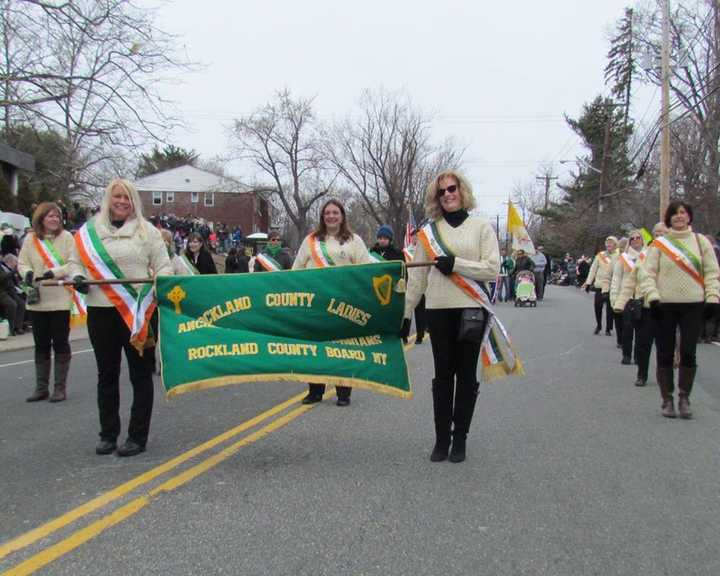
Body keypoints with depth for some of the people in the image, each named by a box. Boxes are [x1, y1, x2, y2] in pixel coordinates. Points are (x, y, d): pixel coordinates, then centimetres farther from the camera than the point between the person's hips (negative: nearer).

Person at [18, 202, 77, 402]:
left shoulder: (66, 237, -3)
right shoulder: (30, 239, 3)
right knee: (41, 345, 11)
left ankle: (60, 387, 13)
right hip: (37, 300, 3)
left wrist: (54, 272, -22)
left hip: (61, 299, -3)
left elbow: (73, 264, -7)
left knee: (60, 344, 3)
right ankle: (41, 388, 20)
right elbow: (22, 263, 8)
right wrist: (28, 273, -14)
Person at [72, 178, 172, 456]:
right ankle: (108, 434, 23)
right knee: (107, 374, 12)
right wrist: (78, 278, -7)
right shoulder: (88, 232, 9)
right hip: (101, 310, 3)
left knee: (140, 373, 2)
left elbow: (164, 266, 3)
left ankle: (137, 436, 10)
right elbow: (78, 262, 15)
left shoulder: (147, 230, 3)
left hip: (137, 310, -2)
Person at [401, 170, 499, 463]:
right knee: (443, 375, 5)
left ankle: (460, 438, 16)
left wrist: (455, 264, -15)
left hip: (471, 309, -1)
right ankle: (441, 438, 14)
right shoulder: (429, 231, 8)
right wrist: (406, 313, 7)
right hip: (438, 310, 1)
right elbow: (417, 276, 8)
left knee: (466, 375, 6)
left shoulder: (482, 227, 3)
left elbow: (492, 269, -6)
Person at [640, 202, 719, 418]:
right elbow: (648, 273, 0)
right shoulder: (659, 244, 4)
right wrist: (653, 297, -12)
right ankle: (667, 400, 13)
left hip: (693, 305, 0)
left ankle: (684, 398, 11)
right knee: (665, 355, 3)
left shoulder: (701, 241, 7)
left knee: (688, 354, -2)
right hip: (665, 305, 0)